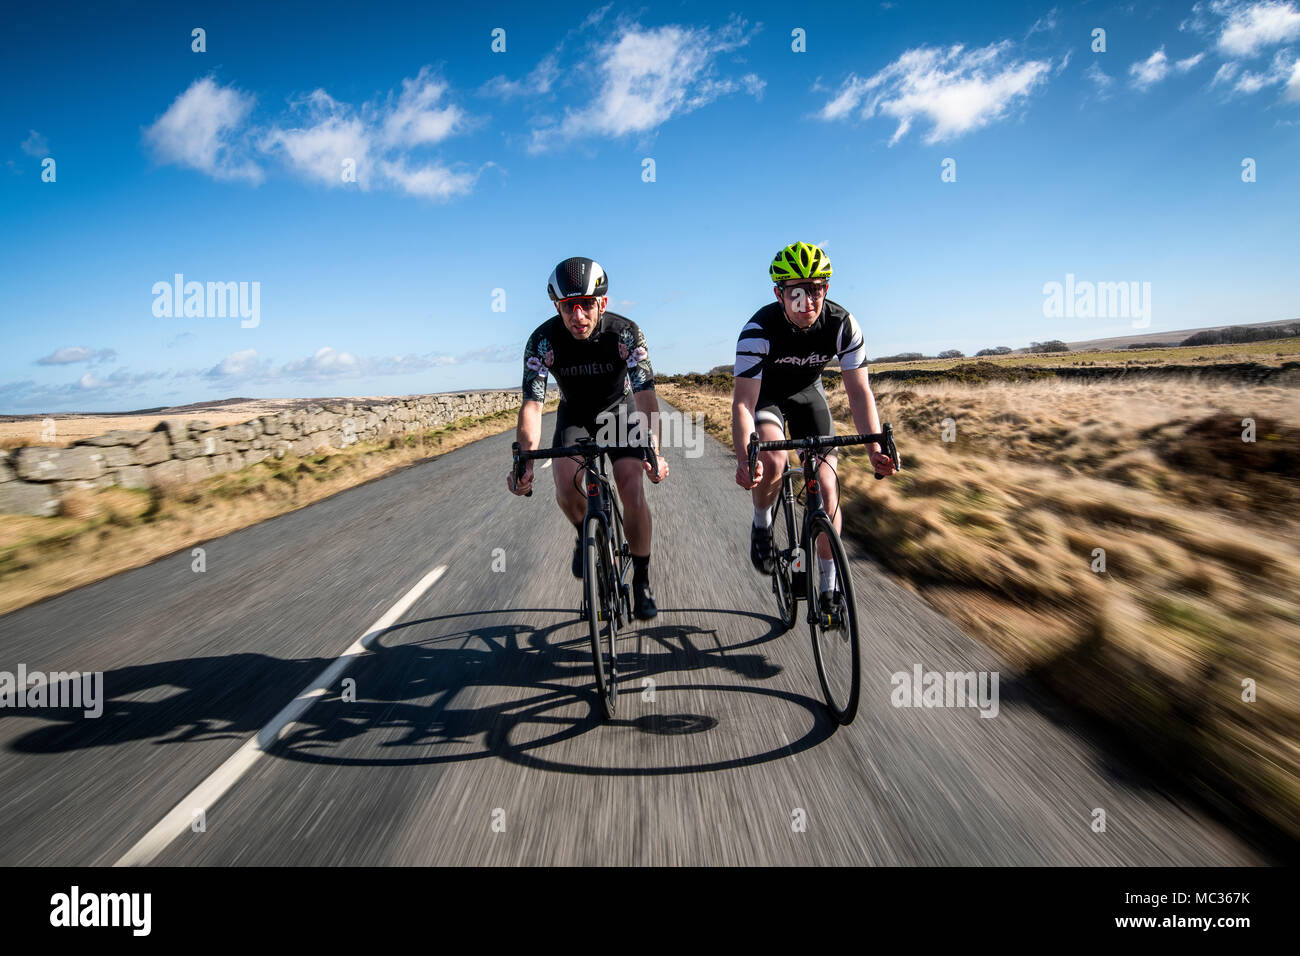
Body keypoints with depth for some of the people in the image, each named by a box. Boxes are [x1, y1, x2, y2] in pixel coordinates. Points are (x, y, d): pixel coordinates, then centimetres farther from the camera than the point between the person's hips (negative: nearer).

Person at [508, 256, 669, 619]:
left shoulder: (625, 332, -28)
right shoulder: (543, 340, -26)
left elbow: (645, 394, -34)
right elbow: (532, 404, -31)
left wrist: (655, 452, -48)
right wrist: (525, 461, -46)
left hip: (619, 411, -1)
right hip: (575, 415, 1)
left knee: (632, 490, -17)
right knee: (566, 487, -22)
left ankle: (641, 581, 0)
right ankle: (585, 534, 13)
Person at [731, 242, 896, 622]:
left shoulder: (843, 325, -25)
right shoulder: (759, 329, -33)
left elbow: (859, 392, -20)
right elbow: (743, 402, -36)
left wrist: (876, 447, -33)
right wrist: (744, 458, -52)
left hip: (807, 393, 3)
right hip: (764, 395, -2)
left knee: (826, 487, -7)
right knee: (772, 461, -32)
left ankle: (829, 583, 8)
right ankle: (762, 525, 1)